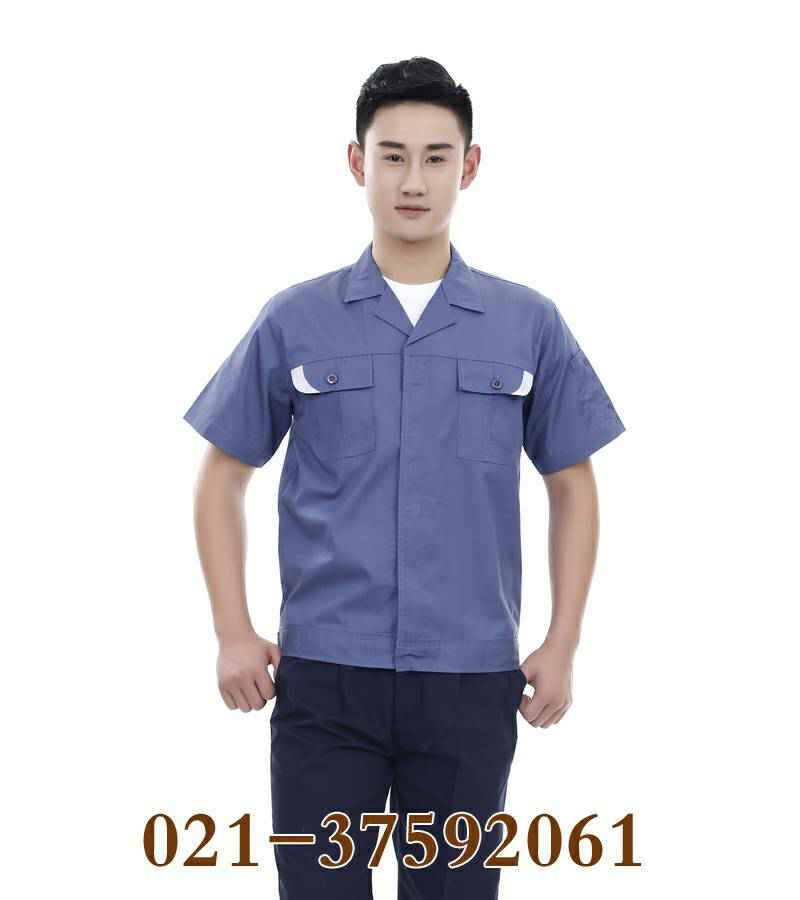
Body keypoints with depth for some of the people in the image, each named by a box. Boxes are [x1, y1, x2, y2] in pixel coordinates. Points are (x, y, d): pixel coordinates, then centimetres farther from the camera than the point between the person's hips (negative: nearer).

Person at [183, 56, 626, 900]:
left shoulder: (528, 326, 3)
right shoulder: (295, 321, 1)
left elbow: (571, 487, 9)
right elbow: (222, 479, 8)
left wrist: (561, 646, 2)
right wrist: (233, 634, -1)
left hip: (469, 681, 1)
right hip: (324, 676, -1)